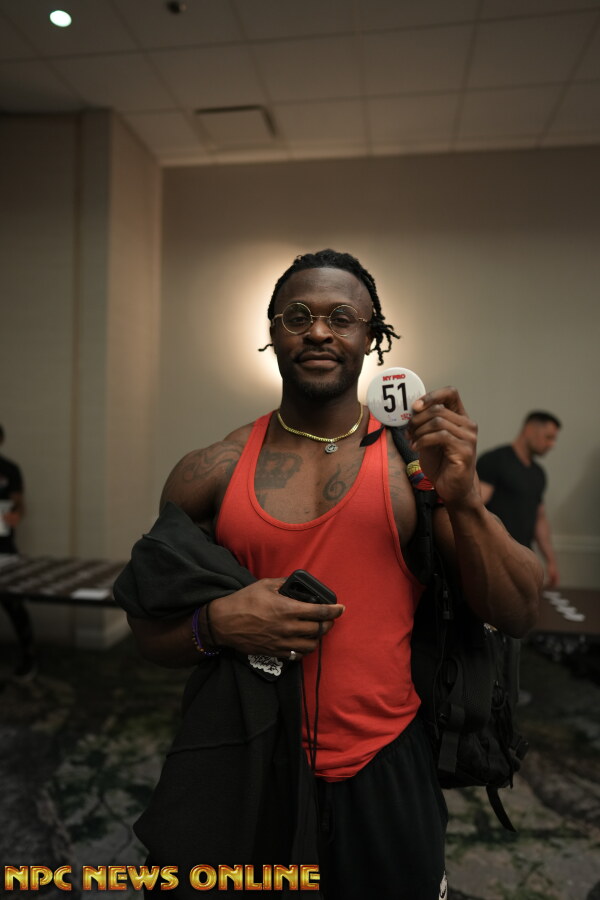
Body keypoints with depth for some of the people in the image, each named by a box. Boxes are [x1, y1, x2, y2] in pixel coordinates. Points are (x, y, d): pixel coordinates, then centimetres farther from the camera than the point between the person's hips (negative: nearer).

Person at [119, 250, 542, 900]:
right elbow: (148, 629, 3)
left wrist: (463, 499, -22)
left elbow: (517, 616, -6)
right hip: (246, 774, 1)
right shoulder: (211, 474, -6)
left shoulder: (417, 462, -7)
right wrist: (216, 623, -18)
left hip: (383, 774, 0)